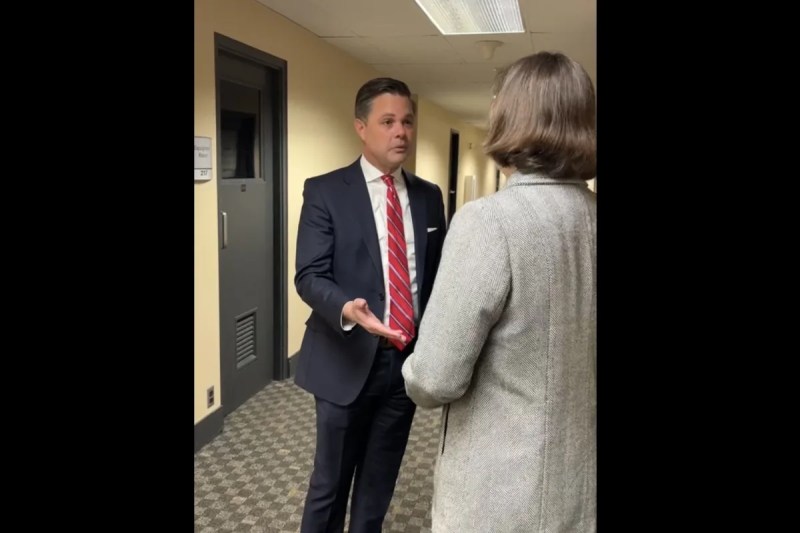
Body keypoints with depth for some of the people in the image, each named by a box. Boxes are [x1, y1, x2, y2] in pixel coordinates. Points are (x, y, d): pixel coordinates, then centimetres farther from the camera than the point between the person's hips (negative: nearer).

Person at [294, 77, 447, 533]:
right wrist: (346, 308, -33)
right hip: (349, 360, -3)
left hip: (409, 358, 4)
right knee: (330, 483, 12)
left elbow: (437, 272, 11)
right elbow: (310, 276, -13)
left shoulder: (429, 196, 6)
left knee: (380, 482, 19)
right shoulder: (325, 191, -6)